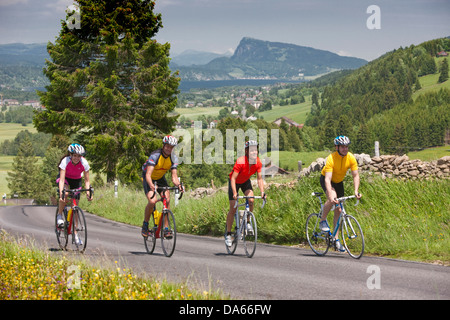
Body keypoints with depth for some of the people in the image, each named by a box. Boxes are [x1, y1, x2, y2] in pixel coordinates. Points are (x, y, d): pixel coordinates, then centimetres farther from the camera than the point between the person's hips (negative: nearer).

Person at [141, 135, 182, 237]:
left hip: (160, 178, 4)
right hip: (149, 179, -4)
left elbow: (174, 176, -19)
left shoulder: (173, 158, -16)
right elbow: (148, 174, -40)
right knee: (152, 201, -25)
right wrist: (152, 186, -59)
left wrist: (178, 184, -42)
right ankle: (145, 225, -3)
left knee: (167, 200, -17)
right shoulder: (155, 155, -31)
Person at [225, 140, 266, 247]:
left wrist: (262, 192, -26)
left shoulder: (258, 163, -20)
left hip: (245, 182, 4)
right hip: (235, 182, -4)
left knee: (251, 201, -23)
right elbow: (233, 178, -33)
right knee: (233, 209, -8)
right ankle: (228, 234, 2)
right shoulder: (240, 161, -34)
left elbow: (259, 179, -13)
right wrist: (235, 193, -44)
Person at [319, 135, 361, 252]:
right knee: (332, 199, -35)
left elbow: (356, 175, -16)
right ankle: (323, 221, -11)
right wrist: (330, 195, -51)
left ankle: (336, 239, 6)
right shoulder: (331, 158, -33)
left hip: (339, 182, 5)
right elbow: (327, 179, -39)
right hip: (325, 180, -5)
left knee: (338, 210, 0)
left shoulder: (351, 158, -20)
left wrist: (356, 191, -30)